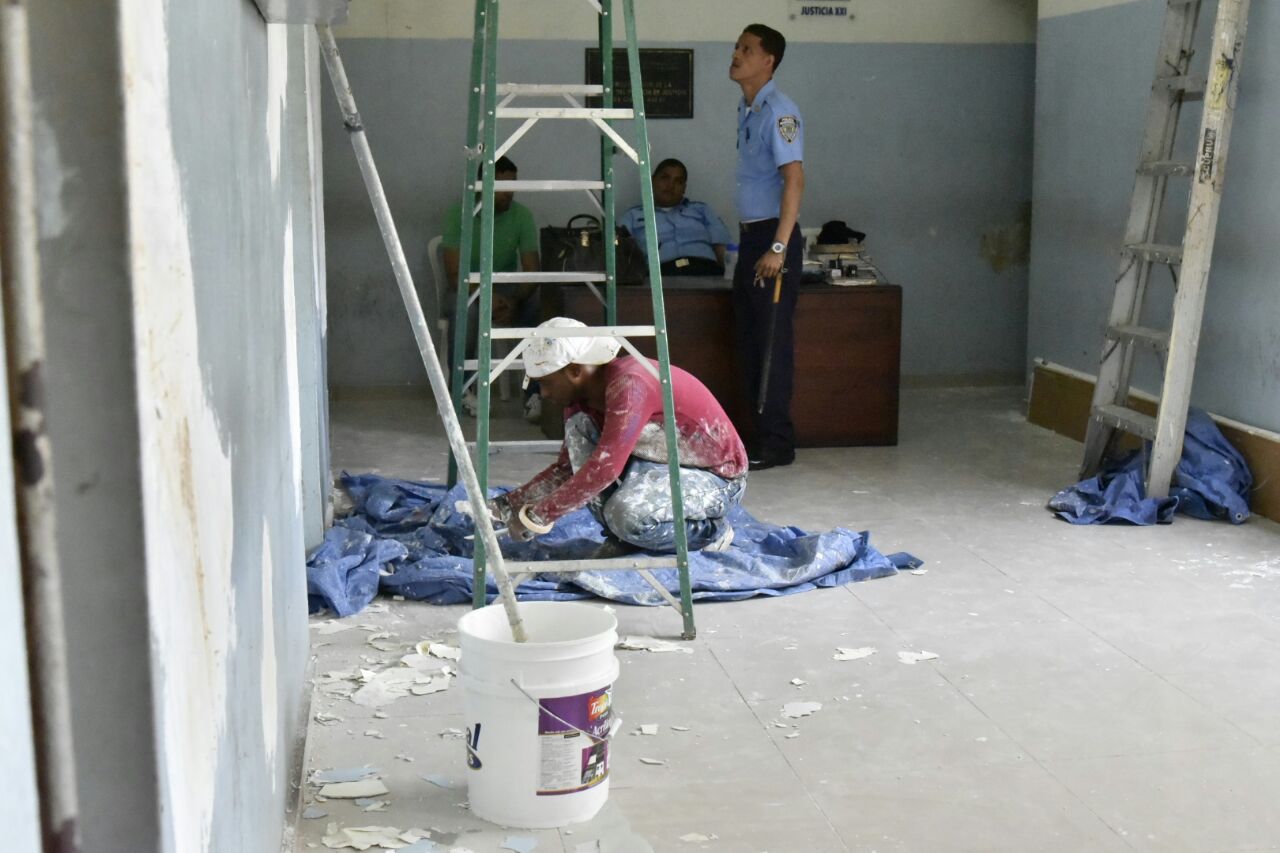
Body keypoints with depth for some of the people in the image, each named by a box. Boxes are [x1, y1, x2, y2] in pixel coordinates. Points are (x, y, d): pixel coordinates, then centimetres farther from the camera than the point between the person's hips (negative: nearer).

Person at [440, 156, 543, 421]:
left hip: (508, 289, 2)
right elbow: (454, 275, -18)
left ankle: (535, 392, -26)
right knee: (468, 310, -38)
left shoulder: (522, 215, -7)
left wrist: (514, 302, -31)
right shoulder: (458, 213, -15)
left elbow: (532, 272, -10)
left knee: (539, 307, -30)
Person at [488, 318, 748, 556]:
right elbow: (565, 468, 10)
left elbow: (604, 469, -33)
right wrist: (509, 504, -2)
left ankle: (712, 530, -5)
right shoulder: (582, 399, 0)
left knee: (628, 514, -35)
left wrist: (537, 516, -29)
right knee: (578, 428, -9)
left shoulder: (629, 384, -28)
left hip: (717, 478, -9)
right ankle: (621, 538, 0)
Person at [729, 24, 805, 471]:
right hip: (751, 236, 10)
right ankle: (760, 433, 22)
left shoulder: (779, 111, -14)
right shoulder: (746, 110, 15)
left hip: (773, 238, -10)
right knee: (749, 339, 13)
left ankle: (777, 444, 1)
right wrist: (753, 242, 18)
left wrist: (778, 247, -27)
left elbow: (794, 179, -21)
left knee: (772, 341, -5)